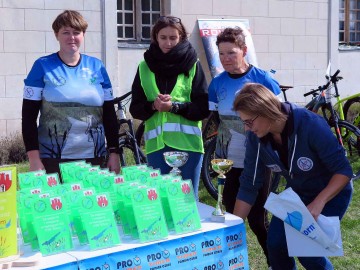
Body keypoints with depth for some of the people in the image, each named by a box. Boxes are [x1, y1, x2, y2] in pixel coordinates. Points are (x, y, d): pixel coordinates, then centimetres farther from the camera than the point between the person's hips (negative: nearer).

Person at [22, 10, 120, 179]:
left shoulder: (97, 67, 7)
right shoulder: (42, 66, 0)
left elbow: (109, 114, 10)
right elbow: (28, 115, -2)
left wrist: (114, 152, 4)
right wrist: (34, 159, -8)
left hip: (94, 157, 3)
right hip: (53, 158, -2)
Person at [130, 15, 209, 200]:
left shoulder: (193, 65, 1)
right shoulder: (144, 67, 8)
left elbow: (204, 108, -3)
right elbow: (135, 109, 8)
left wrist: (175, 106, -16)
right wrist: (153, 105, -12)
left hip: (188, 143, -2)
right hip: (156, 144, 2)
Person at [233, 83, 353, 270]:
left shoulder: (311, 125, -32)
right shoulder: (256, 137, -17)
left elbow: (343, 170, -26)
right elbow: (249, 186, -10)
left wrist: (318, 203, -39)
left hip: (332, 192, -5)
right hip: (297, 192, 5)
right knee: (275, 243, -9)